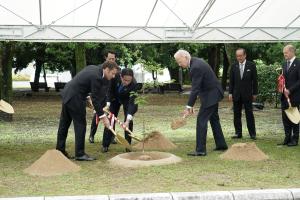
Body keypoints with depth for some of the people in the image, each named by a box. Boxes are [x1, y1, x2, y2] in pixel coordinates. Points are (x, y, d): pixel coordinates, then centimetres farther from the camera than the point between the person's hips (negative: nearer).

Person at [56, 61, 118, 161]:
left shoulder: (93, 68, 8)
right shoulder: (96, 77, -20)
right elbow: (95, 100, -19)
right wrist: (103, 117, -15)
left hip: (67, 94, 10)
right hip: (75, 99, -10)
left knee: (64, 124, 15)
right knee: (80, 125, -3)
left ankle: (60, 150, 24)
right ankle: (80, 154, 1)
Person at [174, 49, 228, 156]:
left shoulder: (196, 67, -26)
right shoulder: (196, 62, 6)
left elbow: (195, 88, -27)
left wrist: (189, 106, -26)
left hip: (210, 95, -11)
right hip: (213, 93, 11)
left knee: (201, 120, -9)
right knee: (213, 119, 20)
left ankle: (200, 150, -7)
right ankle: (221, 144, 30)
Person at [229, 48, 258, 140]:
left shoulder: (251, 65, -2)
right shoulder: (234, 66, 5)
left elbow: (255, 80, 1)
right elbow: (231, 80, 7)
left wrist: (254, 93, -1)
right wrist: (230, 93, 1)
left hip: (247, 94, -3)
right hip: (236, 94, 3)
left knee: (249, 114, 0)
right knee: (237, 114, 5)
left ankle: (252, 133, 5)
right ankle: (238, 133, 11)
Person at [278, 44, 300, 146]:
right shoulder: (284, 64, 14)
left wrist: (290, 90, -16)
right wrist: (284, 89, -2)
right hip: (285, 96, 7)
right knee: (285, 118, 8)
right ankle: (287, 138, 15)